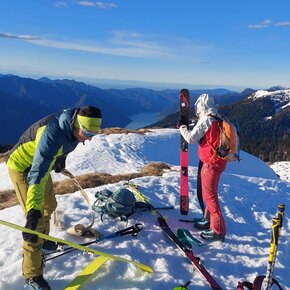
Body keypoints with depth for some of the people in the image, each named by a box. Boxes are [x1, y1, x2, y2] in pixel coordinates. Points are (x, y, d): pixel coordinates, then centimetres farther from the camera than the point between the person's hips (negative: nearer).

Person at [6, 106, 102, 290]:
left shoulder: (74, 122, -14)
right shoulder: (53, 135, -40)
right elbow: (37, 177, -46)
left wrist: (61, 158, 22)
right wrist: (33, 213, -51)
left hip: (41, 162, 8)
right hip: (22, 167, -8)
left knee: (49, 205, 22)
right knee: (37, 219, -11)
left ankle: (42, 239, 49)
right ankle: (32, 275, 4)